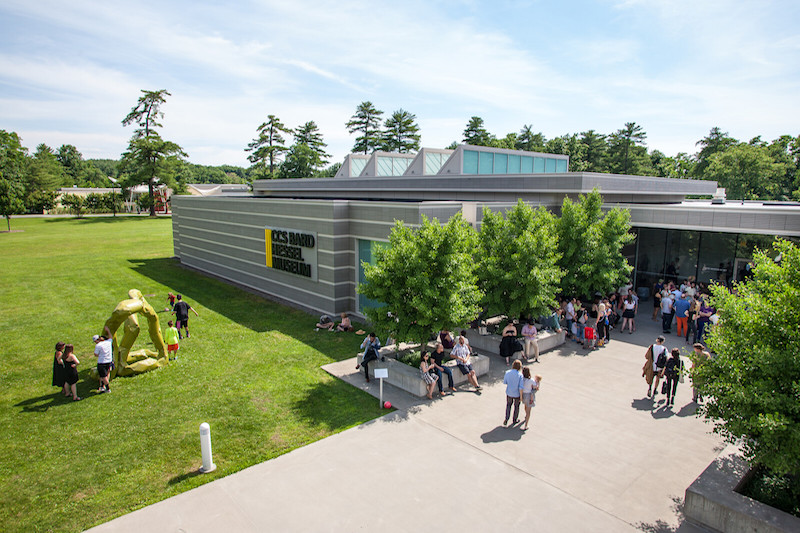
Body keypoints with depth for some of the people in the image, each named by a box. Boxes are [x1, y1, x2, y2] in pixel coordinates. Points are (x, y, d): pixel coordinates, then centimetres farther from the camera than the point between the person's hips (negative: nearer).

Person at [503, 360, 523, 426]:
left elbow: (504, 382, -4)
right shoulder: (520, 375, -24)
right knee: (516, 406, 22)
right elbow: (520, 387, -21)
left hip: (509, 393, 2)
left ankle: (506, 420, 22)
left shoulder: (507, 372, -16)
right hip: (517, 394, -2)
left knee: (508, 405, 26)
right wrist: (521, 396, -9)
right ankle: (514, 420, 40)